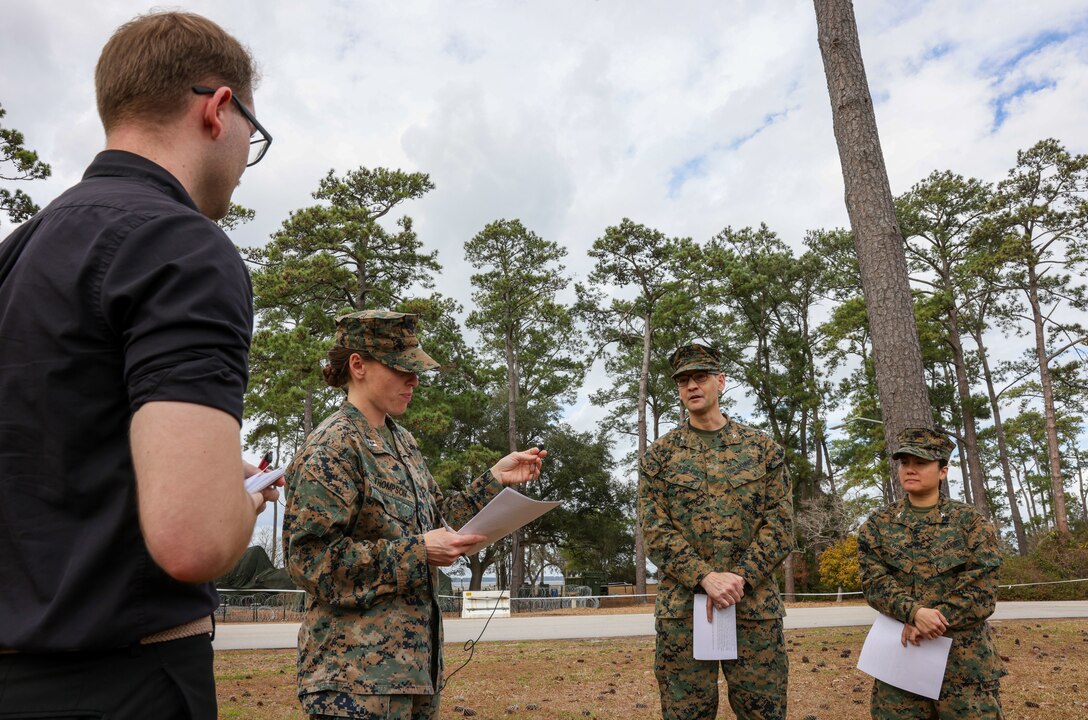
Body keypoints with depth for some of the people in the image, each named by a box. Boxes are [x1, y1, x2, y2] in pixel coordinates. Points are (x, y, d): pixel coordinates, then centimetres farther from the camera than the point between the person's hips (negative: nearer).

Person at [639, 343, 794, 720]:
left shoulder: (762, 448, 7)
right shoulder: (658, 455, 5)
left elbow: (780, 526, 1)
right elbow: (655, 531, -3)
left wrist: (738, 580, -12)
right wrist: (706, 578, -16)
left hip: (756, 607, 1)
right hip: (682, 608, 0)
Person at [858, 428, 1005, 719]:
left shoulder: (970, 521, 2)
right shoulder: (877, 526, 6)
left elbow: (982, 590, -7)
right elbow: (875, 582, -5)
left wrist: (933, 622, -17)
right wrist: (914, 612, -23)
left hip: (965, 659, -1)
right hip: (899, 654, 1)